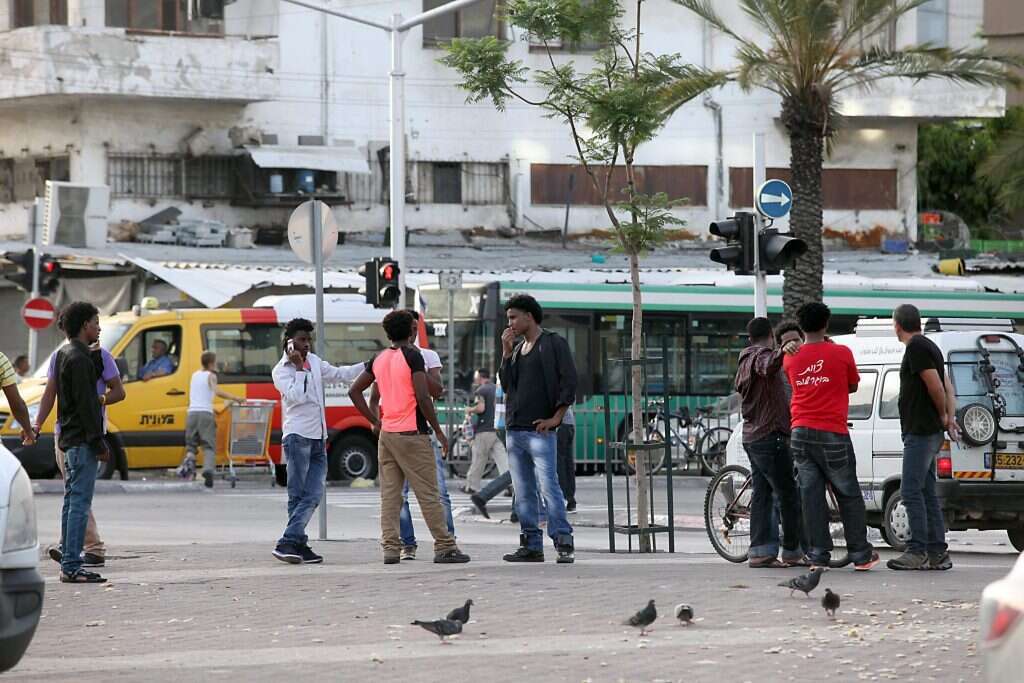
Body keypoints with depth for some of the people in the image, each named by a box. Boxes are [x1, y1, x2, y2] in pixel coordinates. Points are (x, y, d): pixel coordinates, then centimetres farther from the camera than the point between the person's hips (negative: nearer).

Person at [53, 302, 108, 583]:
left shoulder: (64, 355, 16)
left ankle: (68, 561, 15)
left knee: (72, 501, 13)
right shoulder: (79, 359, -15)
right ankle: (72, 567, -12)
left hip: (69, 439, 10)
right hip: (82, 440, -10)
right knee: (80, 503, -10)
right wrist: (98, 443, -18)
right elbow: (85, 404, -19)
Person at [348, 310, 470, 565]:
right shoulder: (412, 356, -10)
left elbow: (354, 391, 15)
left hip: (386, 434, 6)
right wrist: (438, 431, -9)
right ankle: (444, 547, -1)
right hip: (412, 434, -6)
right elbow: (423, 396, -17)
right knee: (428, 494, -3)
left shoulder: (379, 359, 10)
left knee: (389, 494, 6)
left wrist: (375, 421, 16)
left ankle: (391, 549, 1)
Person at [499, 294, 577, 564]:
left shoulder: (554, 344, -2)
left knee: (548, 486, -14)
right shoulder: (516, 347, 19)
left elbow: (569, 382, -7)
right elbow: (507, 384, 14)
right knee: (523, 492, 7)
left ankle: (564, 544, -15)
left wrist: (556, 418, -12)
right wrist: (506, 352, 5)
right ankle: (531, 545, 10)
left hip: (540, 429, -8)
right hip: (514, 429, 8)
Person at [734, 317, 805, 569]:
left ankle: (760, 552, 2)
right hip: (770, 435, -10)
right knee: (789, 494, -5)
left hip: (752, 435, 10)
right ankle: (794, 551, -4)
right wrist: (782, 351, -56)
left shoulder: (745, 361, 19)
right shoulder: (762, 355, -10)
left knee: (762, 493, 8)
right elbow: (769, 367, -36)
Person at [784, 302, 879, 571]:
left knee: (811, 494, 5)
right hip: (832, 433, -3)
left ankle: (818, 555, 1)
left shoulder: (791, 358, 3)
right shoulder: (841, 353, -6)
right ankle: (861, 555, 8)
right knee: (848, 495, 6)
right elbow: (852, 386, 8)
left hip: (801, 433, 3)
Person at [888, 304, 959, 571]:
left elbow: (936, 386, -18)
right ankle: (937, 553, 10)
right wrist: (950, 417, 8)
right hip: (928, 432, 10)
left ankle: (918, 551, -16)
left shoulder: (917, 347, -13)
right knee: (925, 493, 10)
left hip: (920, 432, -10)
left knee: (911, 491, -12)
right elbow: (947, 386, 20)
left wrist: (943, 416, -2)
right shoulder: (929, 346, 18)